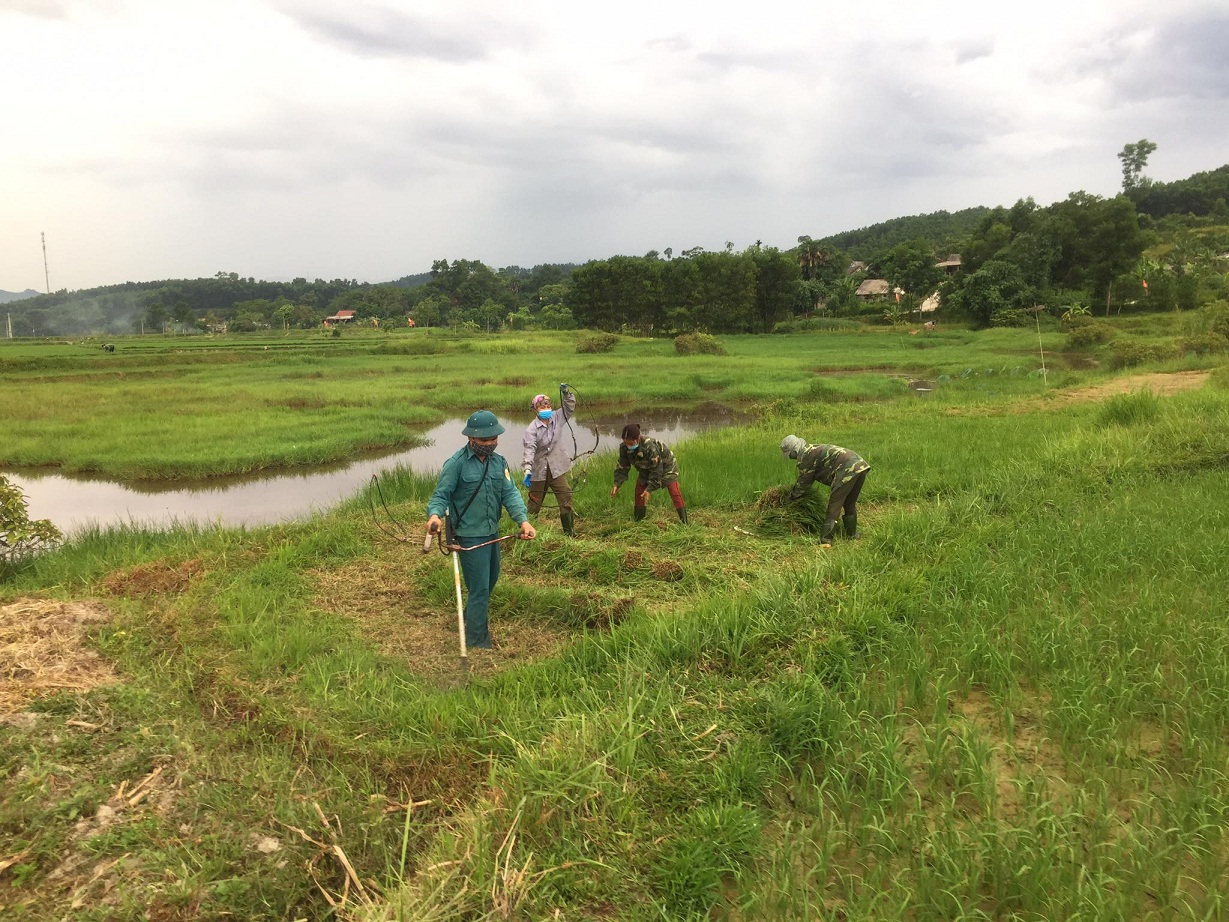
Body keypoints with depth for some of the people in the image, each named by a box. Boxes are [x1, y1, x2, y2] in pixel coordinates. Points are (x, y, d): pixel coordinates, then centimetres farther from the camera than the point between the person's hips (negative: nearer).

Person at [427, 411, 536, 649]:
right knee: (480, 587, -1)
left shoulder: (499, 461, 1)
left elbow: (510, 493, -5)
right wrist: (434, 515, -36)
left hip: (492, 533, 7)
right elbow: (441, 495, -14)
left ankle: (472, 617, 50)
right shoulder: (456, 464, -16)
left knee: (491, 579, 25)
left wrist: (523, 520, -21)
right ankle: (476, 639, 17)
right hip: (470, 536, -7)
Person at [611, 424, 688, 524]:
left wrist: (649, 489, -35)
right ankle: (637, 522, 12)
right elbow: (622, 467, -13)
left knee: (675, 493, -11)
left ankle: (684, 522, -5)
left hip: (665, 466, -6)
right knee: (638, 493, -1)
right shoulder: (624, 448, -24)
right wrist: (617, 484, -26)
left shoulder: (650, 447, -42)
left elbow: (657, 470, -35)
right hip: (646, 470, 6)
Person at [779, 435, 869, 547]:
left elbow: (803, 483, 5)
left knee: (834, 505, -5)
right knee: (849, 503, 24)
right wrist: (793, 490, 39)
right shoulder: (814, 449, 26)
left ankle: (826, 540, -7)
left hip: (847, 470, -10)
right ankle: (852, 534, 34)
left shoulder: (805, 456, -3)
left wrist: (790, 497, 18)